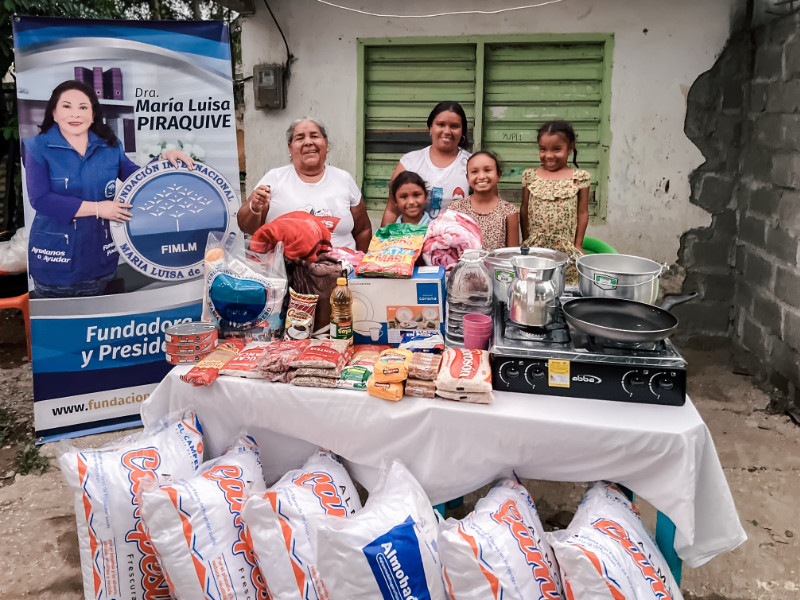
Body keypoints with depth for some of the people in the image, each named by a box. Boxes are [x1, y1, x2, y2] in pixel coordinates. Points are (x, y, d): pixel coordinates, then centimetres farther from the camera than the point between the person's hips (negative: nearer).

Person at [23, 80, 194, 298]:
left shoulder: (110, 146, 4)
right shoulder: (38, 148, -7)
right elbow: (40, 199, -17)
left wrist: (164, 159, -9)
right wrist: (96, 208, -20)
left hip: (99, 258, 4)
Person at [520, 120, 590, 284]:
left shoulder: (579, 177, 0)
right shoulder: (530, 176, 5)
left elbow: (582, 213, 3)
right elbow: (524, 209, 10)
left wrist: (578, 245, 0)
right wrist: (525, 240, 8)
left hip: (566, 249, -1)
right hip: (533, 246, 2)